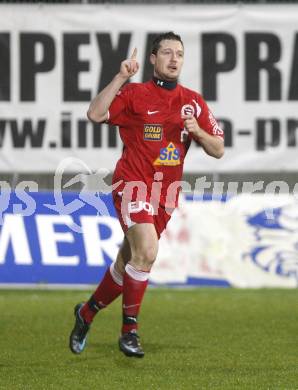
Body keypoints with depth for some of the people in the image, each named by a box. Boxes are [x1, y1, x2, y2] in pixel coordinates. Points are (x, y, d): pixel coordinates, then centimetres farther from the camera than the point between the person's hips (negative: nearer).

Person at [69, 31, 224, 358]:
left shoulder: (194, 102, 9)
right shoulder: (135, 94, -3)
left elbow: (218, 150, 9)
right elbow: (95, 114, -18)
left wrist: (198, 132, -11)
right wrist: (121, 77, -22)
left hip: (166, 193, 5)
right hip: (133, 183, -5)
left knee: (128, 263, 10)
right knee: (147, 250, -25)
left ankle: (87, 313, 34)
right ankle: (129, 331, -15)